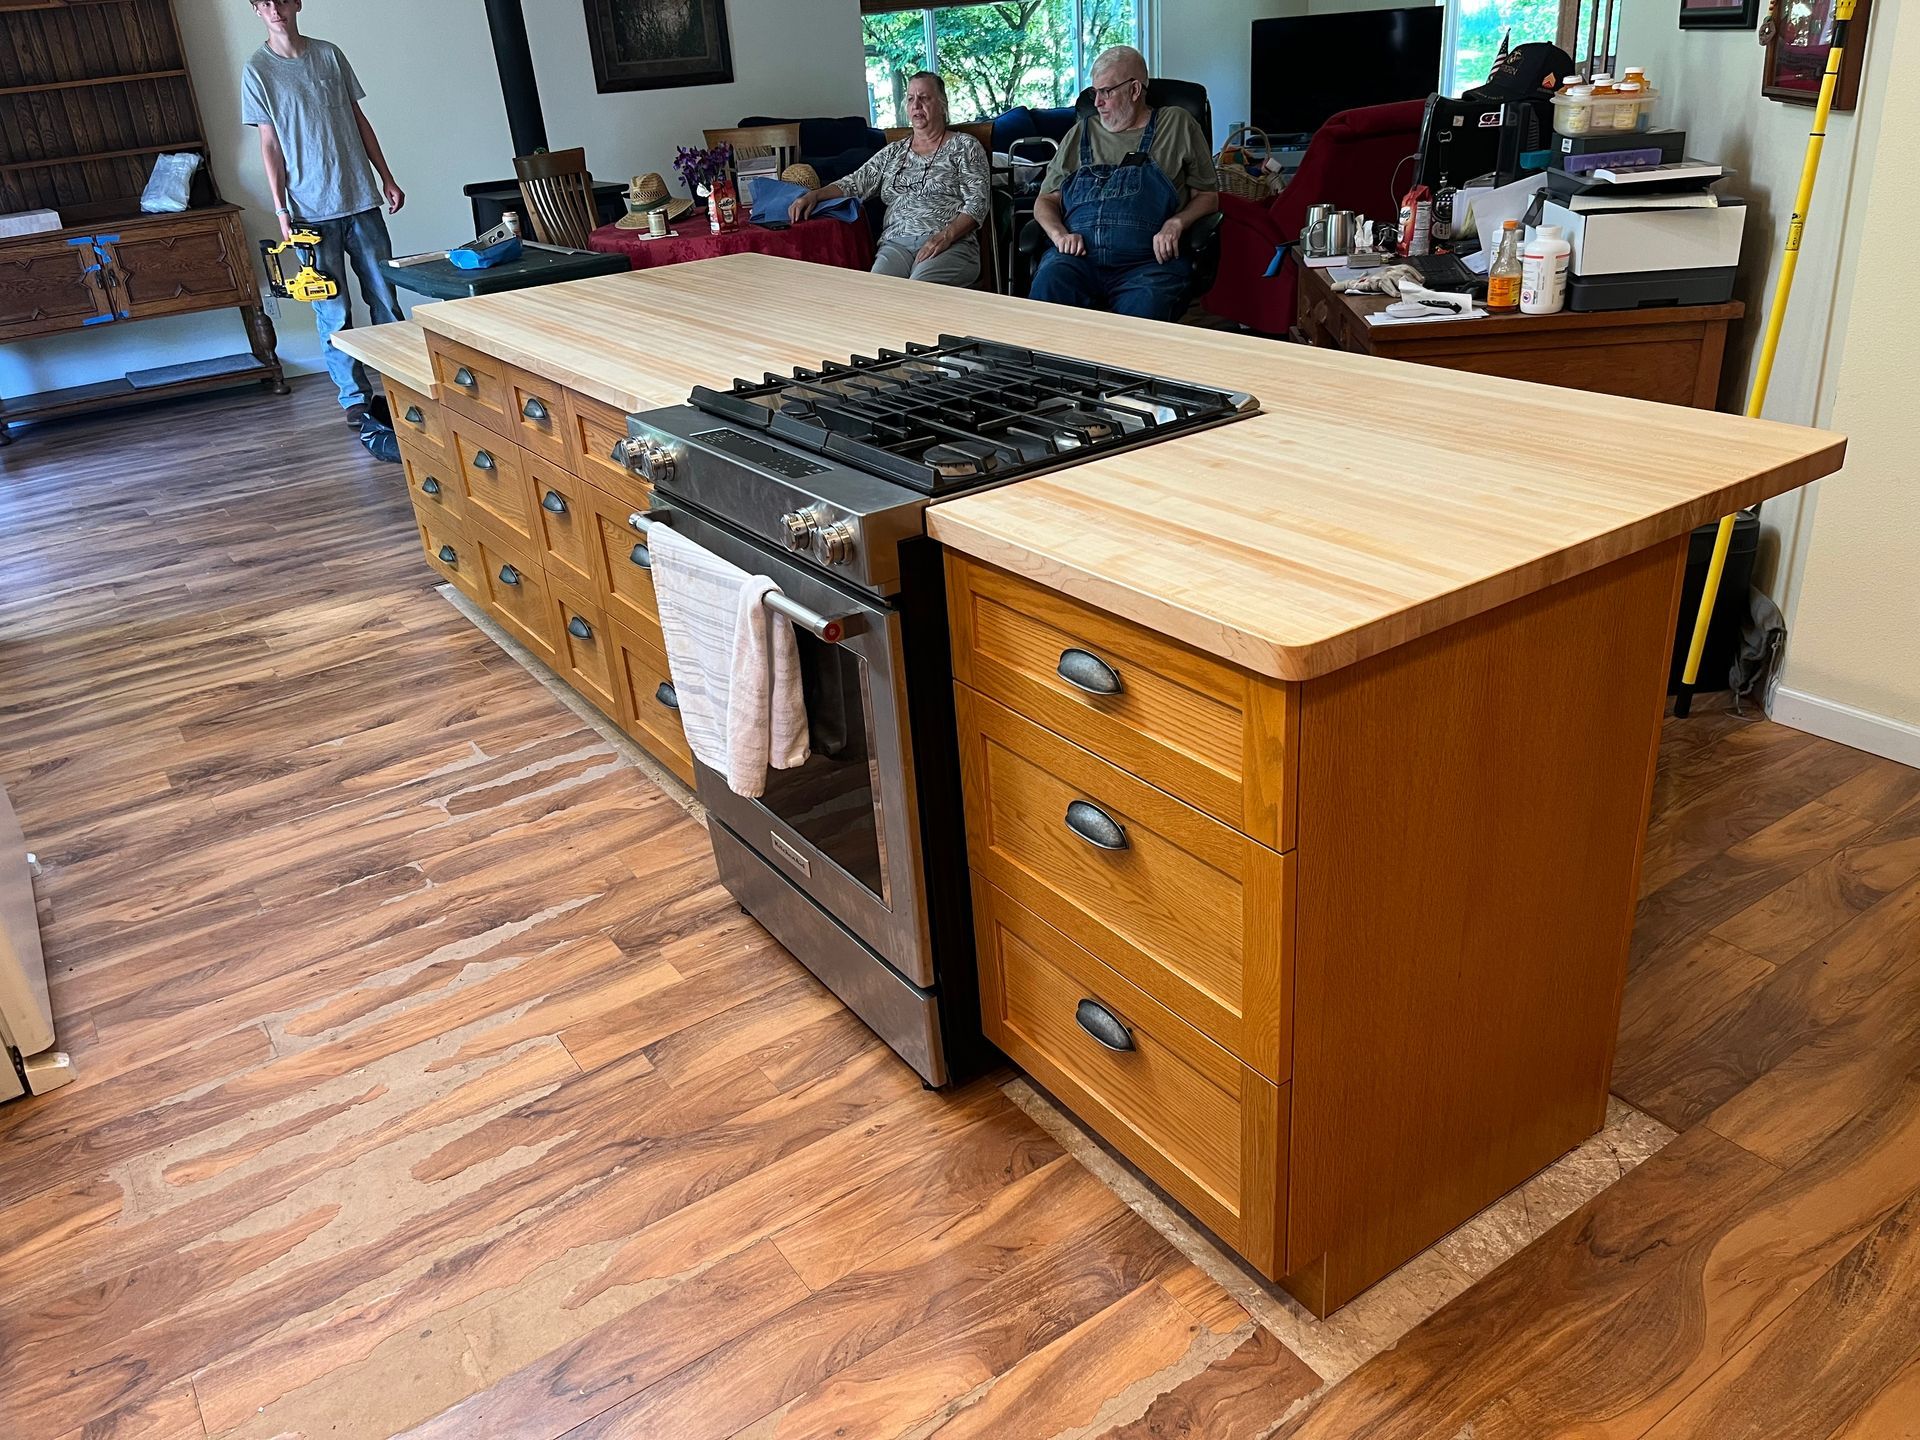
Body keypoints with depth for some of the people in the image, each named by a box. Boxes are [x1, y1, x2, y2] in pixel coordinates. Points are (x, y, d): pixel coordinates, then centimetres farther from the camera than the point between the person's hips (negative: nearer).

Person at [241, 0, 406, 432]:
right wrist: (281, 209, -6)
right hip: (312, 210, -3)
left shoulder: (329, 55, 9)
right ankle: (355, 396, 5)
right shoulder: (257, 69, 1)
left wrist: (387, 178, 10)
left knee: (385, 298, 5)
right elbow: (269, 144, 0)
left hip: (361, 199, 3)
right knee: (333, 312, -1)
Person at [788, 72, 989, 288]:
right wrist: (814, 195, -2)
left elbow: (977, 205, 1)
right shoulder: (892, 153, 25)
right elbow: (855, 184, 17)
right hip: (896, 244, 3)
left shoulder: (964, 146, 11)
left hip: (951, 245, -3)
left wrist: (945, 237, -16)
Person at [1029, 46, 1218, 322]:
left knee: (1144, 308, -36)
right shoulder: (1080, 134, 25)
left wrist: (1176, 224, -5)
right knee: (1049, 282, -33)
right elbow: (1045, 200, 23)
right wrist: (1060, 235, 1)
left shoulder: (1177, 125, 17)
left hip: (1147, 261, -2)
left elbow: (1208, 196, 15)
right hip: (1078, 255, 2)